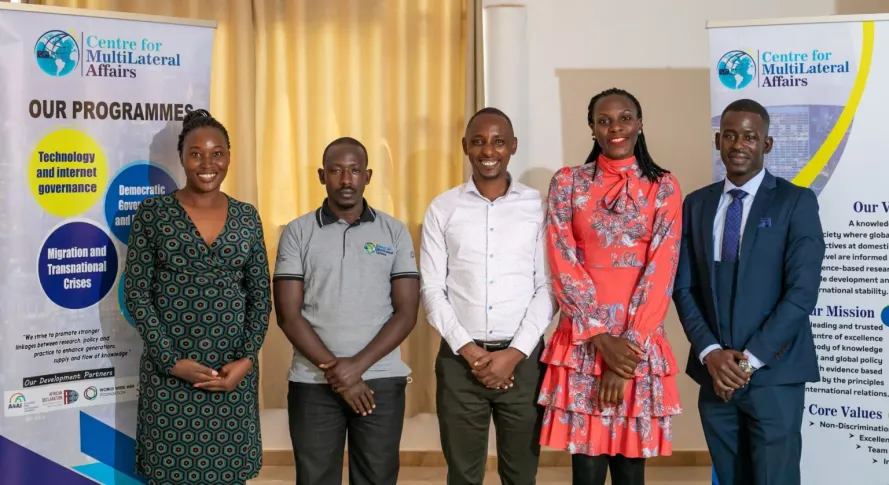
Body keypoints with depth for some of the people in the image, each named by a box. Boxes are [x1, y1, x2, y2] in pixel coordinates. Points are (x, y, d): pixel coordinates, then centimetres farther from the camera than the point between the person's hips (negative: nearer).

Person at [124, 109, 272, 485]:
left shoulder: (246, 217, 6)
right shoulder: (152, 212, -2)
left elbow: (260, 295, 6)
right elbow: (136, 293, -5)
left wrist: (246, 359, -6)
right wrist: (172, 360, -12)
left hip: (234, 370, 2)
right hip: (169, 370, -2)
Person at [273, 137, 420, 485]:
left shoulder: (395, 232, 4)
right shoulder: (297, 233, 2)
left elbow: (406, 313, -1)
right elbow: (288, 314, -3)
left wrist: (358, 365, -12)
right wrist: (334, 369, -11)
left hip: (381, 380, 0)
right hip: (313, 382, 0)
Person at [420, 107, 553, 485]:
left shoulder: (538, 206, 2)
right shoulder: (442, 209, 4)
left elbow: (547, 287, -1)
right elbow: (432, 289, 1)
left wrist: (514, 353, -10)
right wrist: (469, 350, -9)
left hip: (523, 358, 0)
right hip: (459, 358, 1)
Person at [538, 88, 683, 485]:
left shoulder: (663, 188, 4)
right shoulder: (568, 183, 4)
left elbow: (661, 272, -3)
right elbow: (563, 265, -3)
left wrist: (628, 346, -11)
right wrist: (601, 338, -11)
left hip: (640, 345, 0)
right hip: (582, 342, 0)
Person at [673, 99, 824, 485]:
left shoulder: (796, 201, -3)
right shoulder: (697, 204, 9)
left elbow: (802, 290, -10)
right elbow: (684, 287, 6)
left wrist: (750, 359, -14)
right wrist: (710, 352, -8)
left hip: (773, 374, -4)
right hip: (714, 373, 4)